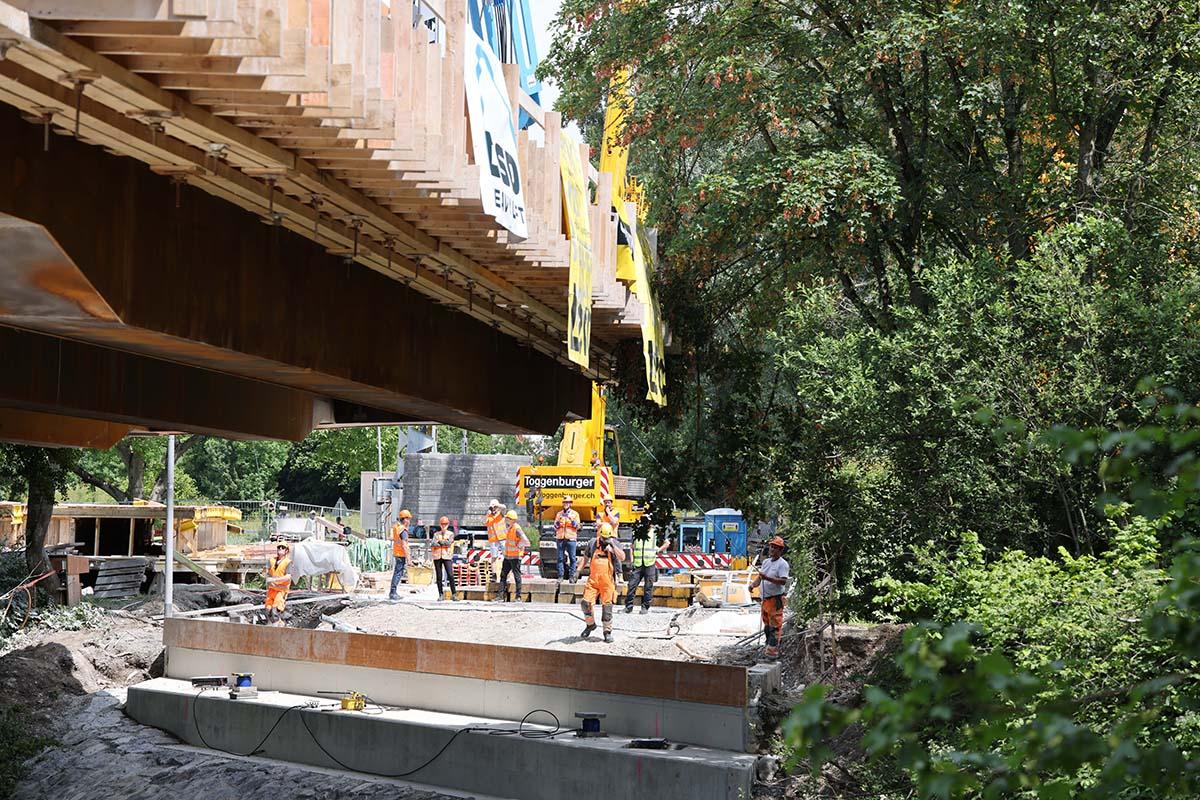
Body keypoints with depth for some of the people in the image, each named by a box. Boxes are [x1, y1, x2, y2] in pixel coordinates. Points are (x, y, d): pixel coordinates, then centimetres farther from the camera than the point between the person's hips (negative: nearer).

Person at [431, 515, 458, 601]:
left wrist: (439, 541, -1)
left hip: (447, 556, -2)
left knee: (450, 575, -11)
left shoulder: (450, 534, 10)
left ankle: (454, 594, -8)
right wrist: (444, 543, -7)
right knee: (439, 577, 3)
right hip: (437, 556, 2)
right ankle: (441, 595, 8)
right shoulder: (436, 534, 14)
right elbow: (433, 544, -3)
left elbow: (449, 543, -9)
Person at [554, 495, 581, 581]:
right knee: (560, 558, 0)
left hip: (571, 538, -2)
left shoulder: (575, 514, 9)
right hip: (560, 538, 2)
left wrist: (572, 520, -14)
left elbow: (577, 526, 1)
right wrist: (558, 520, -7)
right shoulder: (559, 514, 15)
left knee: (572, 558, -5)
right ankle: (560, 576, 3)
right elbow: (555, 526, 11)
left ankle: (572, 576, 0)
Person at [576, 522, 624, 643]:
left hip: (607, 581, -2)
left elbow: (622, 558, -12)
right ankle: (590, 624, 17)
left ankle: (608, 631, 13)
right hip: (593, 579, 2)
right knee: (586, 602, -7)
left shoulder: (614, 544, 3)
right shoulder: (593, 544, 9)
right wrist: (578, 571, 14)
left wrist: (612, 545, -20)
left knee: (607, 606, 0)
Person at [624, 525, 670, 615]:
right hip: (637, 564, 2)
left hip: (650, 564, -2)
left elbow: (667, 543, 12)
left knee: (648, 587, 2)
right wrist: (631, 560, 10)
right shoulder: (635, 533, 10)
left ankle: (645, 607, 11)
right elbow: (631, 547, 21)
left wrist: (657, 550, 2)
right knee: (631, 585, -4)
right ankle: (628, 606, 3)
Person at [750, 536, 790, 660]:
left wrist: (767, 578, -27)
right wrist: (753, 584, -4)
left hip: (776, 598, -8)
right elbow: (760, 577, 16)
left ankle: (773, 650, -8)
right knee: (767, 624, 15)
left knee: (775, 625, -8)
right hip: (765, 598, 8)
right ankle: (769, 645, 25)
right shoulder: (766, 562, 15)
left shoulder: (782, 564, -9)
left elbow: (783, 581, -19)